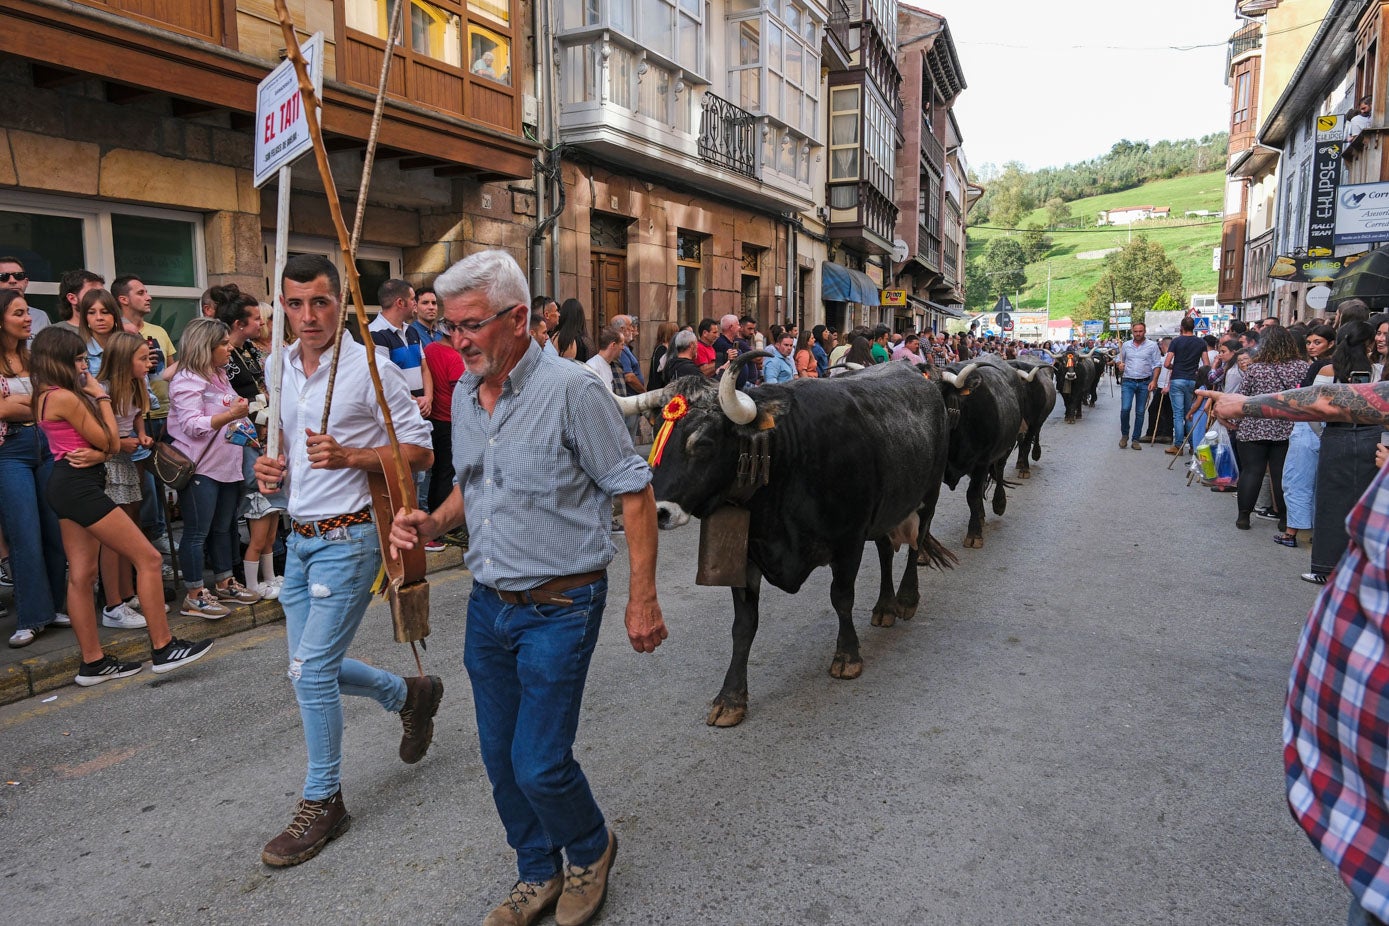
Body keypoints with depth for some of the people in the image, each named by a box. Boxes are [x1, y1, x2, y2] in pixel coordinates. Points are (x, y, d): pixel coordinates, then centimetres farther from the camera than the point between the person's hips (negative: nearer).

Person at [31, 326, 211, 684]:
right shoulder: (65, 397, -17)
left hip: (67, 486, 10)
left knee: (81, 575, 11)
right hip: (80, 486, -10)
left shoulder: (47, 396, 15)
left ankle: (93, 663, 17)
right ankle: (164, 648, -3)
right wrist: (101, 396, -2)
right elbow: (109, 440, -8)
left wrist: (96, 454, -11)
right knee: (149, 559, -6)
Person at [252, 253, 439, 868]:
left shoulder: (370, 369, -13)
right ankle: (410, 694, 38)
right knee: (312, 666, 14)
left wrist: (348, 457, -24)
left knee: (311, 668, -7)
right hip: (300, 537, 8)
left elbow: (419, 451, -12)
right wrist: (271, 465, 2)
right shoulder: (282, 368, 10)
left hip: (348, 537, -8)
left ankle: (322, 803, 11)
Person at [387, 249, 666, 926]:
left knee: (540, 763, -1)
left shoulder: (569, 391, -17)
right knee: (501, 759, 16)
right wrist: (434, 522, -3)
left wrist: (642, 598, -13)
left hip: (559, 608, -7)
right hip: (488, 604, 7)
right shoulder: (464, 393, 6)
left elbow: (634, 490, -13)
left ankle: (591, 849, 31)